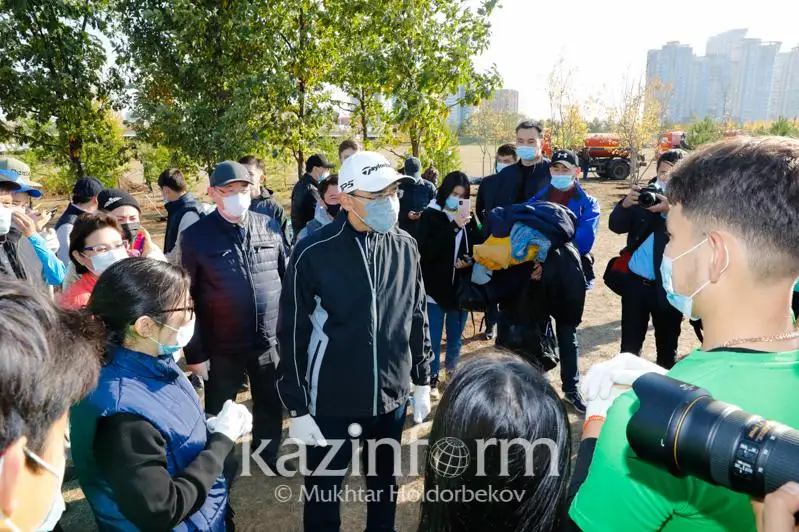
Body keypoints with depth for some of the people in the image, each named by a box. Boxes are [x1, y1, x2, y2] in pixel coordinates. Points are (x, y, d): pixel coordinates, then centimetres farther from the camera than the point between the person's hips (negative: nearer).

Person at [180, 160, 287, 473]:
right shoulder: (196, 236, -8)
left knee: (271, 406, 20)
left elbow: (287, 278, 6)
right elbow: (187, 298, -6)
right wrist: (195, 352, -6)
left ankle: (269, 454, 46)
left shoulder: (268, 227, -1)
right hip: (222, 346, -2)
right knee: (219, 415, 16)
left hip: (270, 339, 3)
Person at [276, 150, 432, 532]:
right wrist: (297, 409, -8)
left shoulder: (405, 247, -3)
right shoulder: (313, 254, -16)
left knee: (384, 483, 23)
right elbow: (293, 335, -10)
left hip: (392, 398, 4)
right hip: (331, 402, -3)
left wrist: (422, 382, 10)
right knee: (324, 492, 16)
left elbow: (417, 319, 7)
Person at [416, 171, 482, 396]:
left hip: (461, 287, 4)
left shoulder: (468, 219, 2)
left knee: (455, 337, 19)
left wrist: (469, 261, -11)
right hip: (436, 288, -4)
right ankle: (433, 378, 24)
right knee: (433, 339, 7)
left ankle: (453, 372, 40)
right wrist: (453, 227, -25)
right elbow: (425, 251, -21)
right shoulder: (430, 216, -9)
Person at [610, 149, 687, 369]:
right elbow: (616, 226, -4)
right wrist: (625, 204, -22)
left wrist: (670, 211, -34)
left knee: (667, 347, 14)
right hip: (635, 281, 2)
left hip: (668, 285, -2)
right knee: (629, 343, 14)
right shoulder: (644, 194, 3)